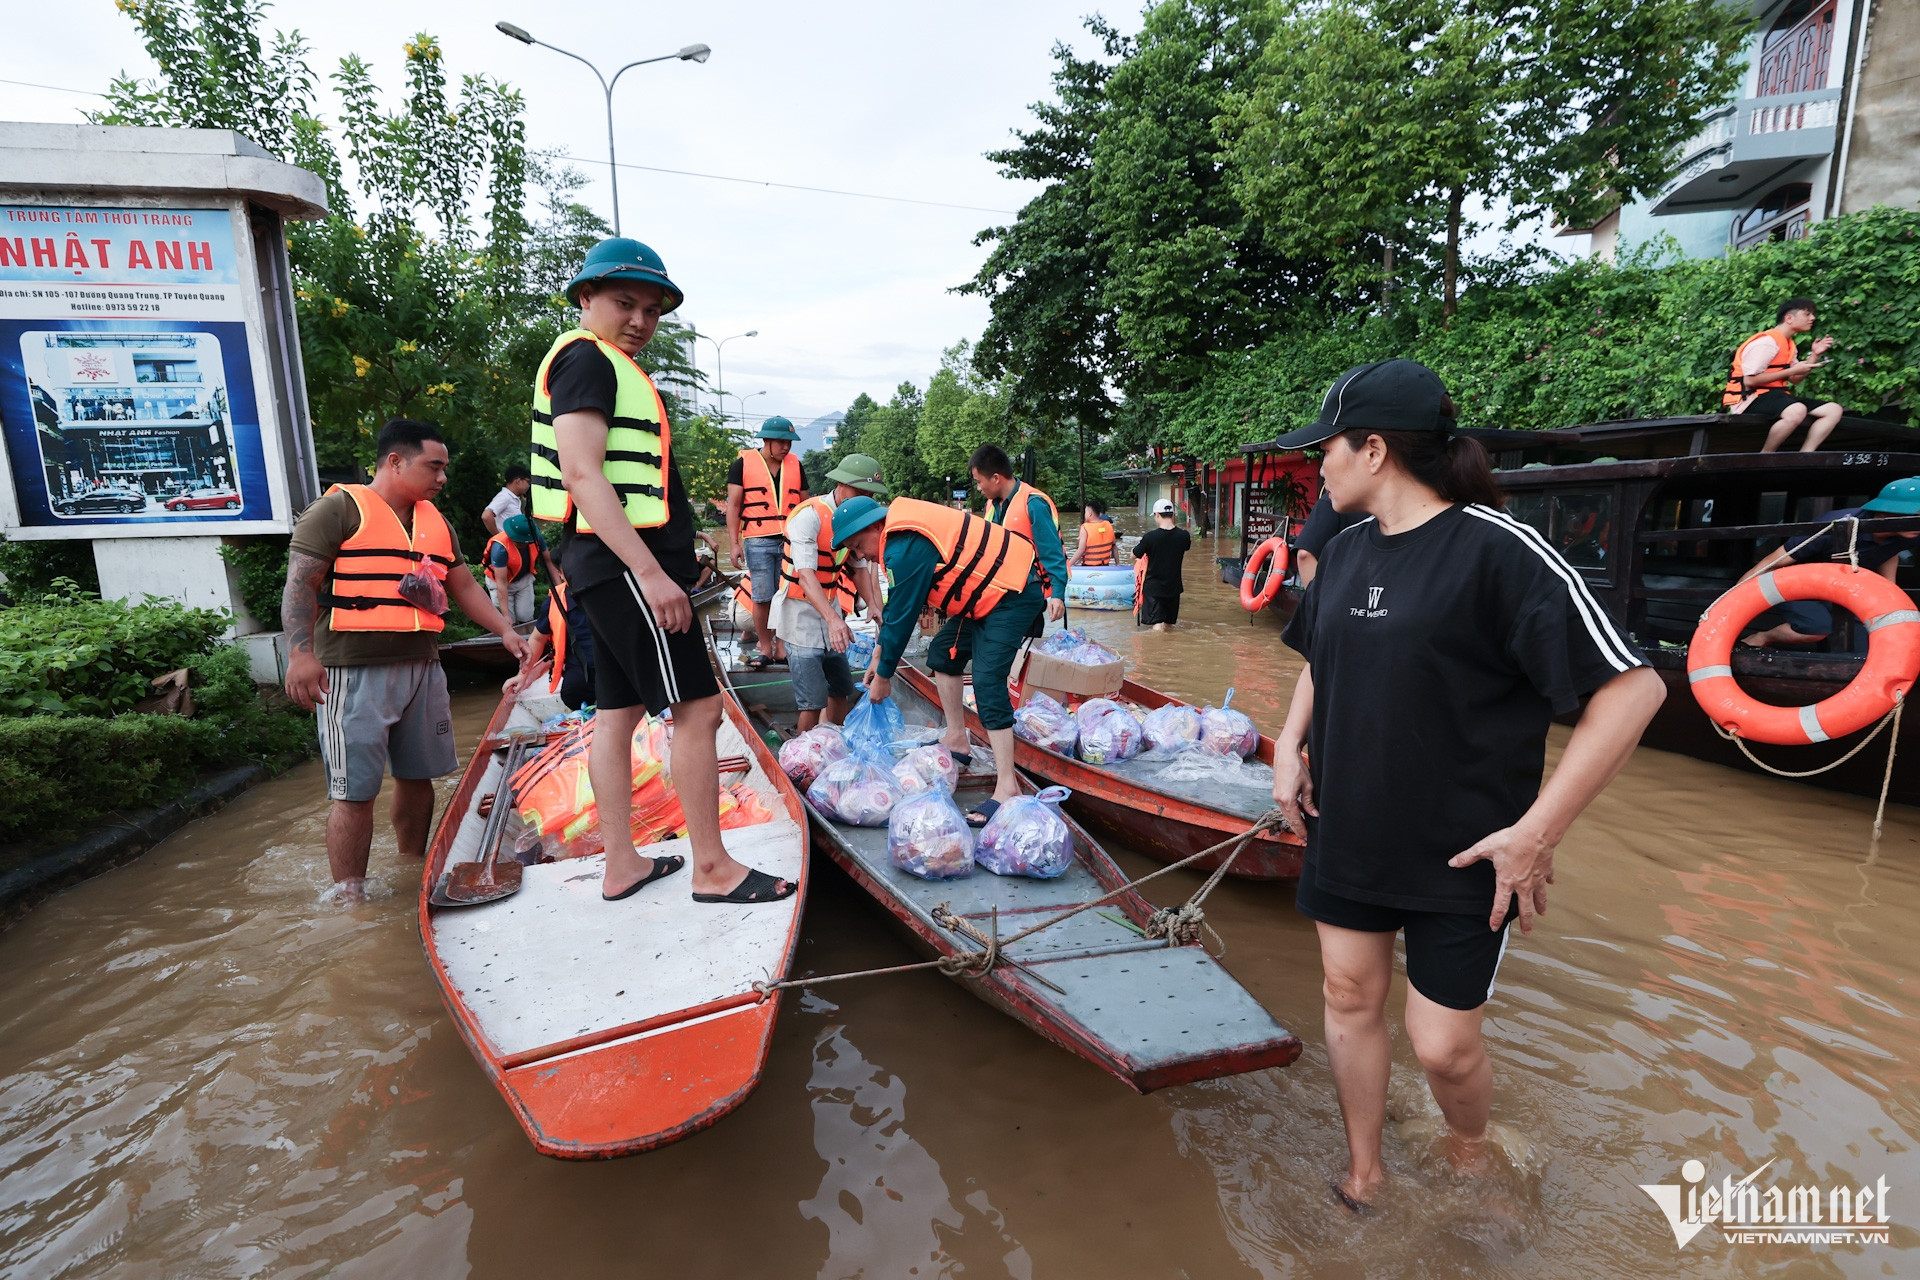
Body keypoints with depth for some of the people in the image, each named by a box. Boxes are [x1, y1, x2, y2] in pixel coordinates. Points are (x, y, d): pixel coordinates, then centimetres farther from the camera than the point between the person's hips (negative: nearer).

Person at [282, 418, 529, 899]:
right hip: (355, 672, -7)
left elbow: (464, 586, 21)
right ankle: (350, 900, 6)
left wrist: (505, 631, 10)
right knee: (354, 788, -3)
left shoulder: (435, 522, 18)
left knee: (417, 775, 13)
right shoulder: (340, 509, -4)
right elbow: (301, 582, -9)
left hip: (422, 667, 7)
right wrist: (301, 652, -19)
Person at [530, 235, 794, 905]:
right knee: (697, 706, -8)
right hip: (626, 562, -11)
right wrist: (651, 573, -26)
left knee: (619, 712, 10)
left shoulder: (610, 368, 24)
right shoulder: (587, 357, -7)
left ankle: (621, 865, 18)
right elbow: (582, 473, -19)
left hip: (611, 567, 11)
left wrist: (669, 560, 20)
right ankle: (713, 869, -1)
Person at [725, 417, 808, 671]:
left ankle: (782, 647, 13)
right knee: (762, 597, 2)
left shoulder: (795, 464, 11)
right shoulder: (744, 463, 1)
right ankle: (764, 647, 14)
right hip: (759, 542, -3)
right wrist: (735, 543, -6)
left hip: (791, 541, 3)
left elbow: (804, 504, 17)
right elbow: (733, 504, 0)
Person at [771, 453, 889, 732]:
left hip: (830, 610, 8)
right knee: (813, 700, -10)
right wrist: (833, 618, -43)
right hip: (801, 614, -7)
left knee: (841, 690, 13)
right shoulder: (810, 515, -20)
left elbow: (859, 568, 5)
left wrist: (874, 605, -13)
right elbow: (805, 574, -30)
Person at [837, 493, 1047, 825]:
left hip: (1014, 592, -11)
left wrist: (883, 677, -6)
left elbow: (902, 616, -18)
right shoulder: (902, 532, 9)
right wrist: (879, 654, 19)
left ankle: (1007, 788, -17)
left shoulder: (906, 549, -22)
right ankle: (957, 742, 23)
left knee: (987, 682, -18)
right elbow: (897, 605, 18)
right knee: (943, 653, 16)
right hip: (992, 590, 11)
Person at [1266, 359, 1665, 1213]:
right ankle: (1363, 1175, 39)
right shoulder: (1347, 550, 3)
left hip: (1458, 855, -6)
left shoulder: (1496, 549, -19)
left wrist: (1538, 832, -21)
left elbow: (1632, 687, -20)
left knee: (1443, 1045, 6)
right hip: (1343, 831, 6)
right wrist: (1290, 745, 2)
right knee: (1350, 996, 16)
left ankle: (1469, 1157, 42)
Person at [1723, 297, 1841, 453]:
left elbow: (1795, 380, 18)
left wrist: (1814, 355, 7)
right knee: (1797, 411, -37)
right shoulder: (1767, 342, -12)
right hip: (1751, 398, -10)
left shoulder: (1788, 344, 18)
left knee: (1833, 410, 2)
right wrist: (1792, 370, -13)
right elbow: (1750, 380, -20)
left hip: (1775, 395, 10)